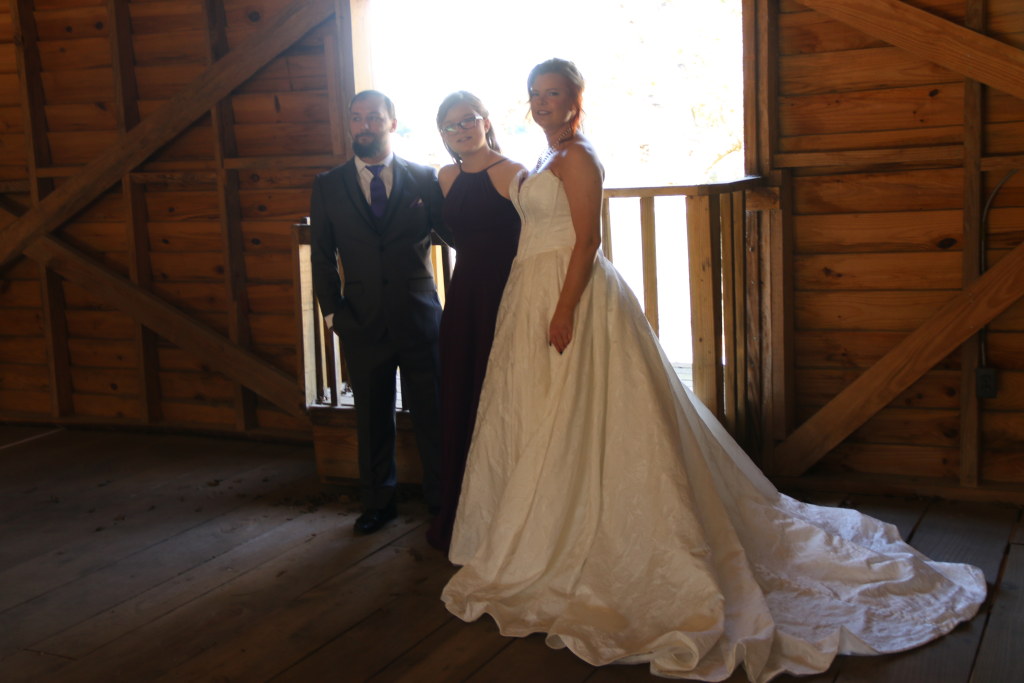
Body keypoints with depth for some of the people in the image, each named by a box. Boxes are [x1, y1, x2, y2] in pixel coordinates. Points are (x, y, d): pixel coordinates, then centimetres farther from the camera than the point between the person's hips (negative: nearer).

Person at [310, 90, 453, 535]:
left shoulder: (424, 178, 3)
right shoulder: (328, 187, 6)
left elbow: (454, 235, 5)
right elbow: (322, 257, 7)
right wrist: (332, 311, 1)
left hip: (419, 316, -1)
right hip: (362, 322, 1)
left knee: (430, 413, 6)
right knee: (372, 417, 11)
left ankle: (439, 500, 21)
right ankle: (378, 502, 26)